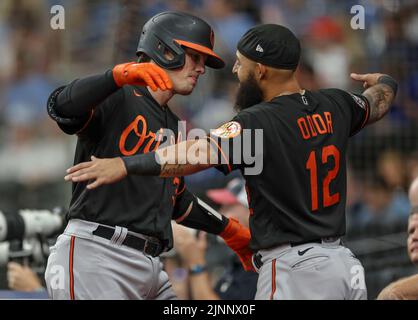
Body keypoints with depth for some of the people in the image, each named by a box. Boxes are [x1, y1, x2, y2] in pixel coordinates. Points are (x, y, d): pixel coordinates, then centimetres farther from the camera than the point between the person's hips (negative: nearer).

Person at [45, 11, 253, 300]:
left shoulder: (172, 127, 24)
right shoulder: (117, 100, -3)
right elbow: (61, 108, -24)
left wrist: (229, 229, 37)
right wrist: (121, 75, -37)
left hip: (149, 266, 9)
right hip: (95, 257, -9)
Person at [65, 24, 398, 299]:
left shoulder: (259, 122, -15)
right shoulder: (334, 105, 8)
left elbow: (200, 153, -30)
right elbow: (377, 104, 30)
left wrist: (126, 164, -37)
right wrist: (385, 82, 55)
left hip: (294, 270, -8)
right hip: (344, 263, 8)